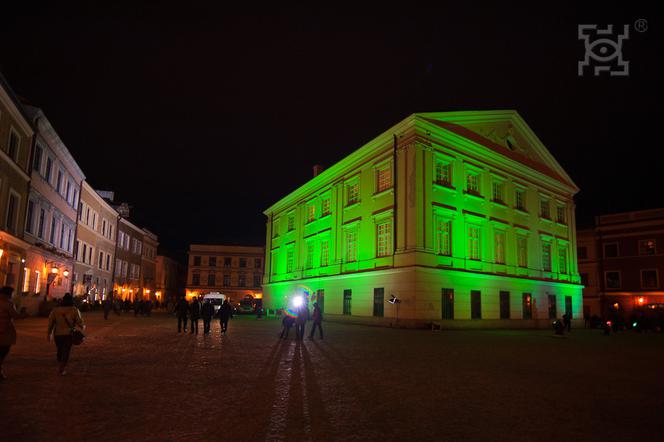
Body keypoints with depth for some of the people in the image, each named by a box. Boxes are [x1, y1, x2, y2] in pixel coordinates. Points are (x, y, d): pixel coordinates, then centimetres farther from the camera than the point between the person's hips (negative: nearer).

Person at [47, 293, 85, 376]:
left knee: (60, 351, 21)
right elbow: (79, 321, -8)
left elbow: (50, 322, -3)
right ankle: (61, 370, 0)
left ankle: (59, 367, 29)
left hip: (57, 334, 3)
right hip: (69, 334, -3)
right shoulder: (74, 310, -6)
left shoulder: (55, 310, 1)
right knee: (66, 352, 5)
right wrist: (83, 327, 13)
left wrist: (49, 333, 6)